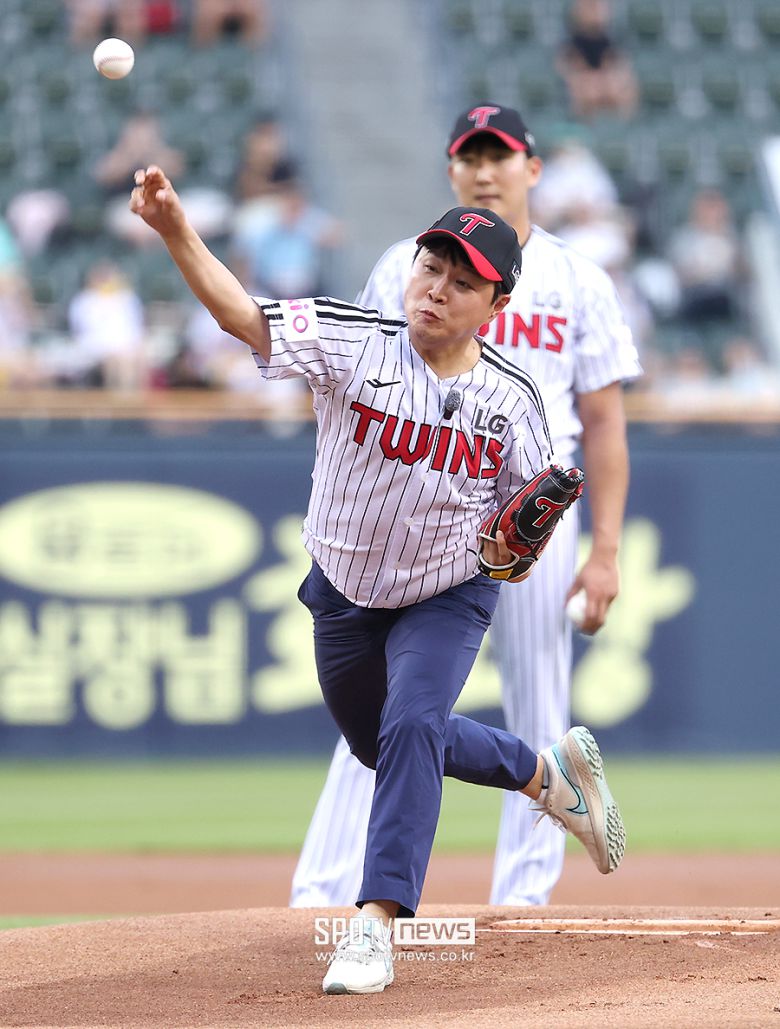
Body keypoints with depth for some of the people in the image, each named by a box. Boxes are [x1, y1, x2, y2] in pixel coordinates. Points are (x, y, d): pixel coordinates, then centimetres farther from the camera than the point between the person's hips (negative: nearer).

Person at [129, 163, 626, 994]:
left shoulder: (511, 397, -18)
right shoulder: (351, 342, -23)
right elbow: (240, 314, -37)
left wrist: (518, 549, -29)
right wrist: (175, 230, -55)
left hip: (450, 597, -2)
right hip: (345, 593, 2)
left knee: (412, 726, -24)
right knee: (383, 744, 21)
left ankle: (376, 924, -21)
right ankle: (547, 773, 45)